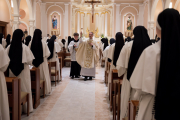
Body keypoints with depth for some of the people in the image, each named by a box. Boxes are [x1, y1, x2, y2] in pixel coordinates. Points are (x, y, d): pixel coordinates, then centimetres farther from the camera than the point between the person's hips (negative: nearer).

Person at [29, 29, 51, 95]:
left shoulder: (31, 43, -9)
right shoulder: (43, 43, -15)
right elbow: (47, 54, -10)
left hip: (34, 62, 2)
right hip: (42, 62, -2)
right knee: (44, 76, 12)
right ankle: (45, 90, 21)